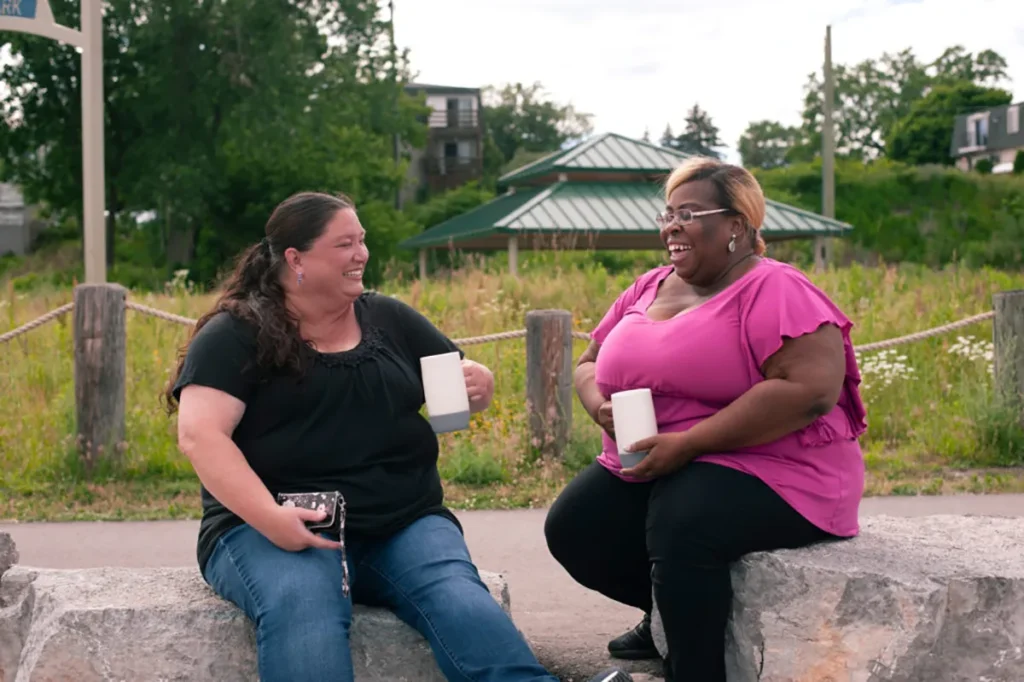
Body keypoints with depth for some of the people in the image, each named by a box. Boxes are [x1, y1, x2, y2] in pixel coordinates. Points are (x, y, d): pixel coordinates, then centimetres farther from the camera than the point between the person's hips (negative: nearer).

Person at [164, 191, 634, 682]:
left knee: (461, 604, -28)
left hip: (403, 523, 4)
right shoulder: (235, 334, 1)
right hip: (270, 526, -4)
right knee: (302, 611, -37)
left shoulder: (390, 320, 17)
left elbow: (467, 380, 24)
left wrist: (478, 382, -3)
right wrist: (270, 517, -26)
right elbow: (199, 435, -11)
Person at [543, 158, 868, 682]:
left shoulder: (773, 290, -12)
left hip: (766, 468, -8)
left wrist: (687, 444, -27)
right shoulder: (647, 290, 11)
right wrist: (602, 408, -8)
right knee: (571, 530, -5)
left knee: (681, 529, -34)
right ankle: (675, 611, 18)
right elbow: (589, 365, 20)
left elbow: (812, 389, -25)